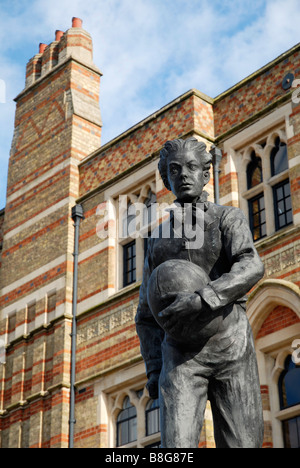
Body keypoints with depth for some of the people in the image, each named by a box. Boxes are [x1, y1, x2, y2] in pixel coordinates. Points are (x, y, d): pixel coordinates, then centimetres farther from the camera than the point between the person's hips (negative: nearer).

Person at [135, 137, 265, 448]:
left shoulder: (229, 219, 7)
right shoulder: (158, 239, 18)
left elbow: (251, 268, -16)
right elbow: (147, 314, 18)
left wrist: (201, 300, -31)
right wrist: (153, 371, 5)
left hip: (231, 347, -2)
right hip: (180, 356, 2)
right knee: (177, 452, -16)